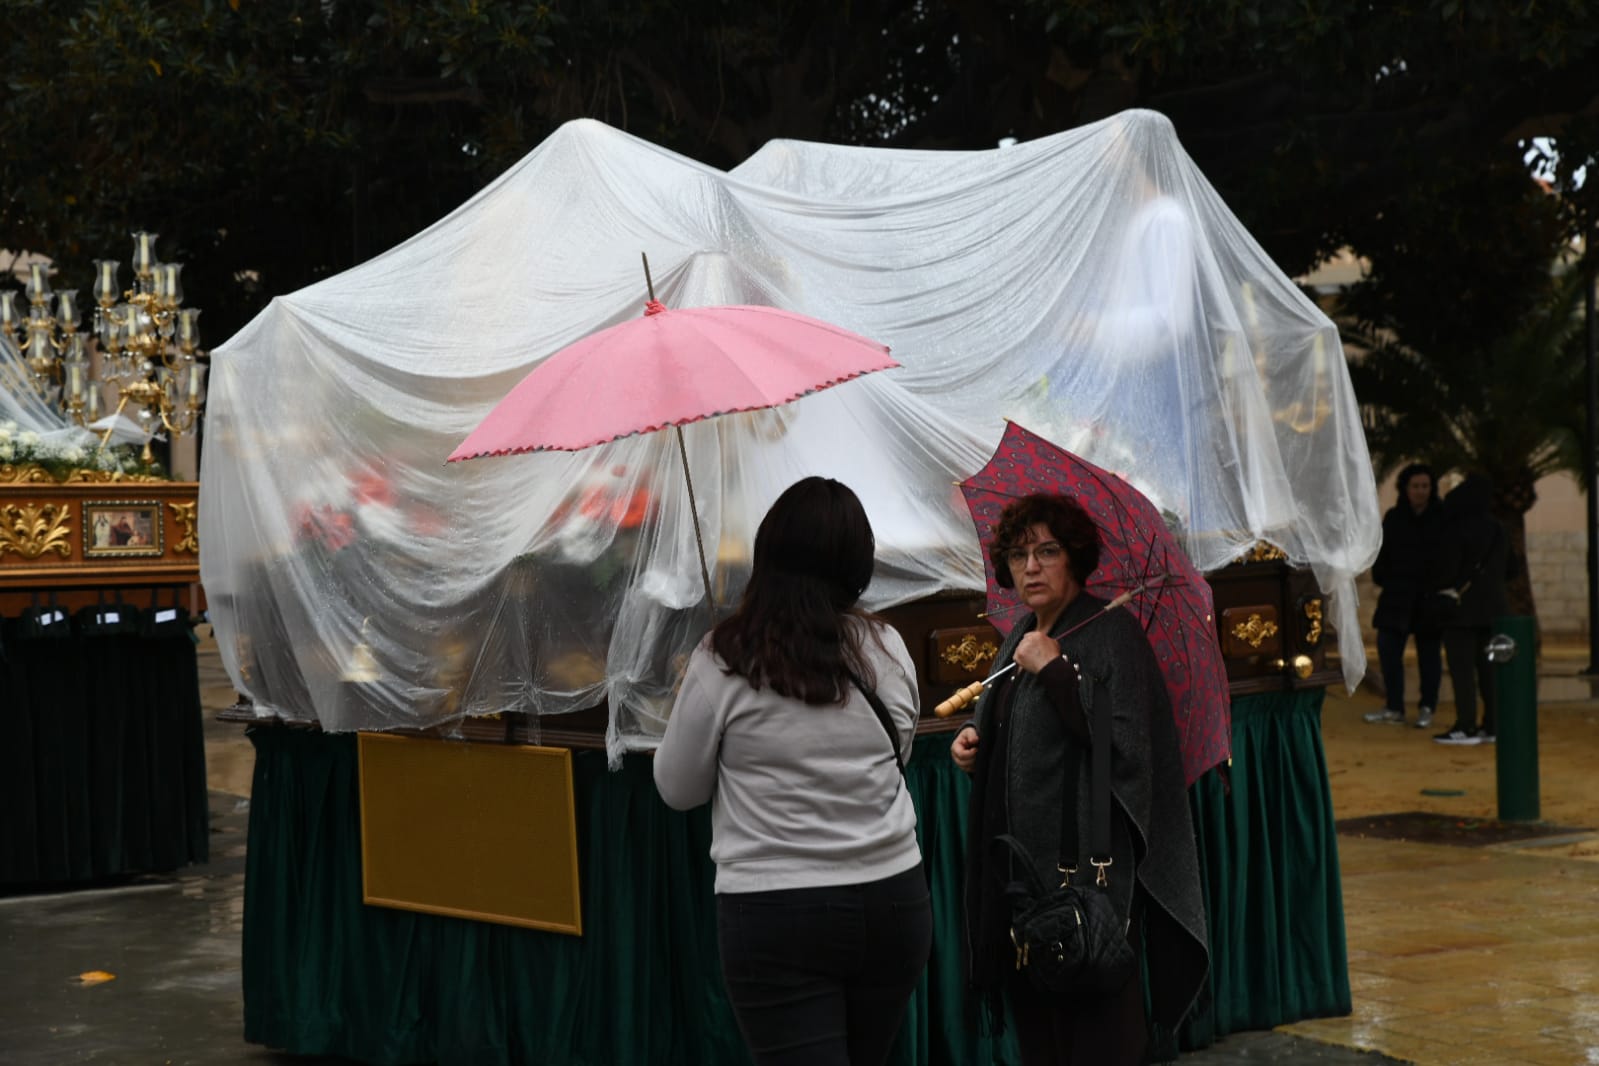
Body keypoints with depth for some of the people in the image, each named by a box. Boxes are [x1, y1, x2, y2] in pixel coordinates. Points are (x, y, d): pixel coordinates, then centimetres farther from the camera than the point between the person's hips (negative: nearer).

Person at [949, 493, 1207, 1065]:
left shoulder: (1112, 631, -11)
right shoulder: (1022, 637, 14)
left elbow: (1125, 740, -22)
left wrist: (1054, 670, -21)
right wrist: (973, 738, 7)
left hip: (1088, 864, -8)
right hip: (1020, 858, 8)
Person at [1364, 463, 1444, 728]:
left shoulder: (1443, 518, 1)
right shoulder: (1394, 518, 8)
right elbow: (1382, 554, 11)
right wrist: (1382, 579, -1)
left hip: (1431, 596, -2)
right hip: (1398, 595, 2)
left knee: (1429, 651, 4)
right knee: (1388, 647, -4)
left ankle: (1427, 708, 12)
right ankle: (1393, 708, 4)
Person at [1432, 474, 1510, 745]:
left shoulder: (1457, 531, -14)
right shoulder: (1497, 530, 8)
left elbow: (1447, 570, -14)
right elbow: (1508, 568, 15)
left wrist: (1442, 597, 0)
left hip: (1462, 610, -7)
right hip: (1493, 607, 7)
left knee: (1462, 669, -5)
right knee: (1488, 667, 9)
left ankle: (1466, 727, -7)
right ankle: (1493, 725, 9)